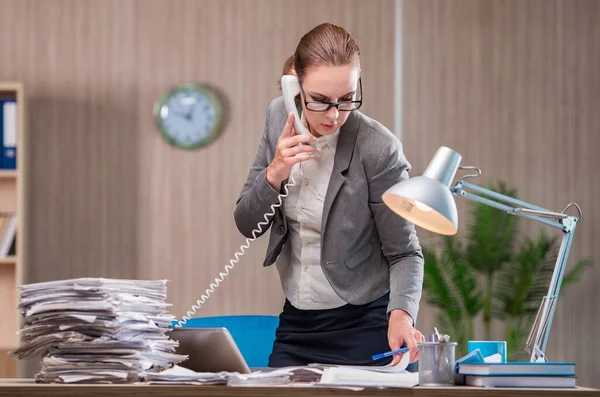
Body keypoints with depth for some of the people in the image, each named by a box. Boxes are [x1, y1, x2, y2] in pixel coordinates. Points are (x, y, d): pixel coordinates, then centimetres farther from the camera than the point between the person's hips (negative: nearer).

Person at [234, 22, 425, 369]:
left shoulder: (378, 148, -20)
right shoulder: (280, 118, -4)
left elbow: (404, 252, -12)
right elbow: (248, 225, 0)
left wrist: (401, 314, -30)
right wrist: (275, 173, -19)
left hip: (363, 327, -5)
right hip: (295, 324, 5)